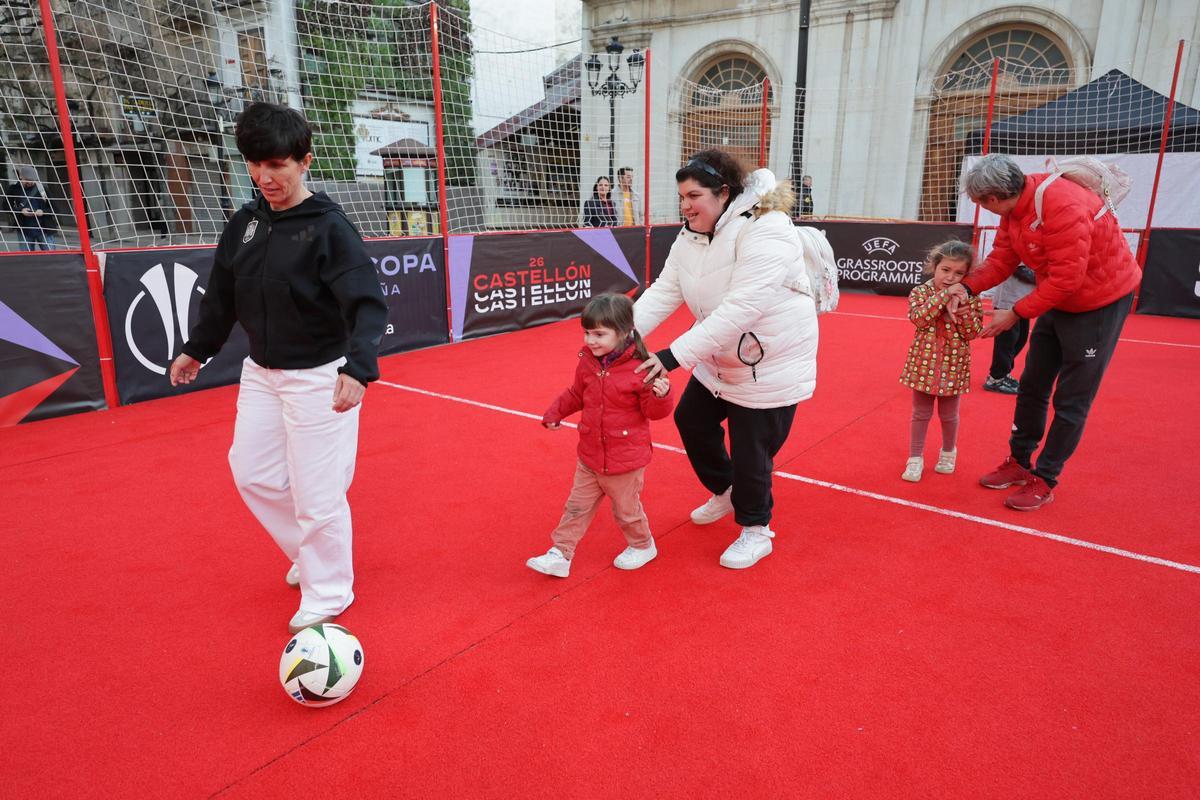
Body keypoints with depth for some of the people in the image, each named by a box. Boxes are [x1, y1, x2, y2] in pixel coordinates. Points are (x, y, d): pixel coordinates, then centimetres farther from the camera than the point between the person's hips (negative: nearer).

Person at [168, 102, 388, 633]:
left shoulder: (329, 227, -16)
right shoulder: (245, 222, 3)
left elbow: (367, 304, -26)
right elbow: (222, 294, 16)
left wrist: (358, 369, -41)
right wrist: (198, 349, 24)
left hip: (319, 378, -7)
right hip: (261, 373, 7)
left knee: (318, 494, -2)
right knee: (252, 473, 15)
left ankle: (326, 596, 21)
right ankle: (309, 554, 38)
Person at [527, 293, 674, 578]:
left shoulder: (639, 369, -20)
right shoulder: (587, 363, -2)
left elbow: (654, 412, -16)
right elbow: (576, 394, 16)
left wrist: (660, 396, -35)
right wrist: (554, 413, 10)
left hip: (625, 460, -5)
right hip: (590, 456, 5)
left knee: (626, 509, 15)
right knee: (577, 507, 13)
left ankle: (642, 546, 41)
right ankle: (560, 555, 24)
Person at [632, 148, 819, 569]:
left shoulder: (766, 231, -28)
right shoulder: (691, 235, -2)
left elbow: (740, 310, -36)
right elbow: (664, 291, -8)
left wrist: (674, 356, -40)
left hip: (770, 364, -8)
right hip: (719, 359, 8)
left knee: (750, 452, 0)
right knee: (691, 419, 19)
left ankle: (756, 532, 27)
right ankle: (724, 492, 44)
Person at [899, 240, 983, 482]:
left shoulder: (970, 298, -3)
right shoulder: (920, 292, -6)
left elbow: (973, 333, -8)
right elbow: (919, 319, -23)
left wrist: (965, 309, -23)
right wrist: (944, 295, -27)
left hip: (953, 365, 1)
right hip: (924, 363, -1)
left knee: (949, 415, 15)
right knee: (921, 414, 10)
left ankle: (948, 451, 38)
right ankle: (915, 458, 20)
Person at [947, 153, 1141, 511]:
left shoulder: (1061, 206, -32)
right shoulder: (1013, 206, -5)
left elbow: (1066, 279, -31)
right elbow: (1001, 259, -4)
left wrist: (1016, 314, -25)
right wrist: (968, 286, -20)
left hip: (1100, 302, -9)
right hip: (1057, 299, 9)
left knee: (1071, 400, 0)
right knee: (1032, 386, 14)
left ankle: (1044, 480, 10)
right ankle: (1019, 463, 27)